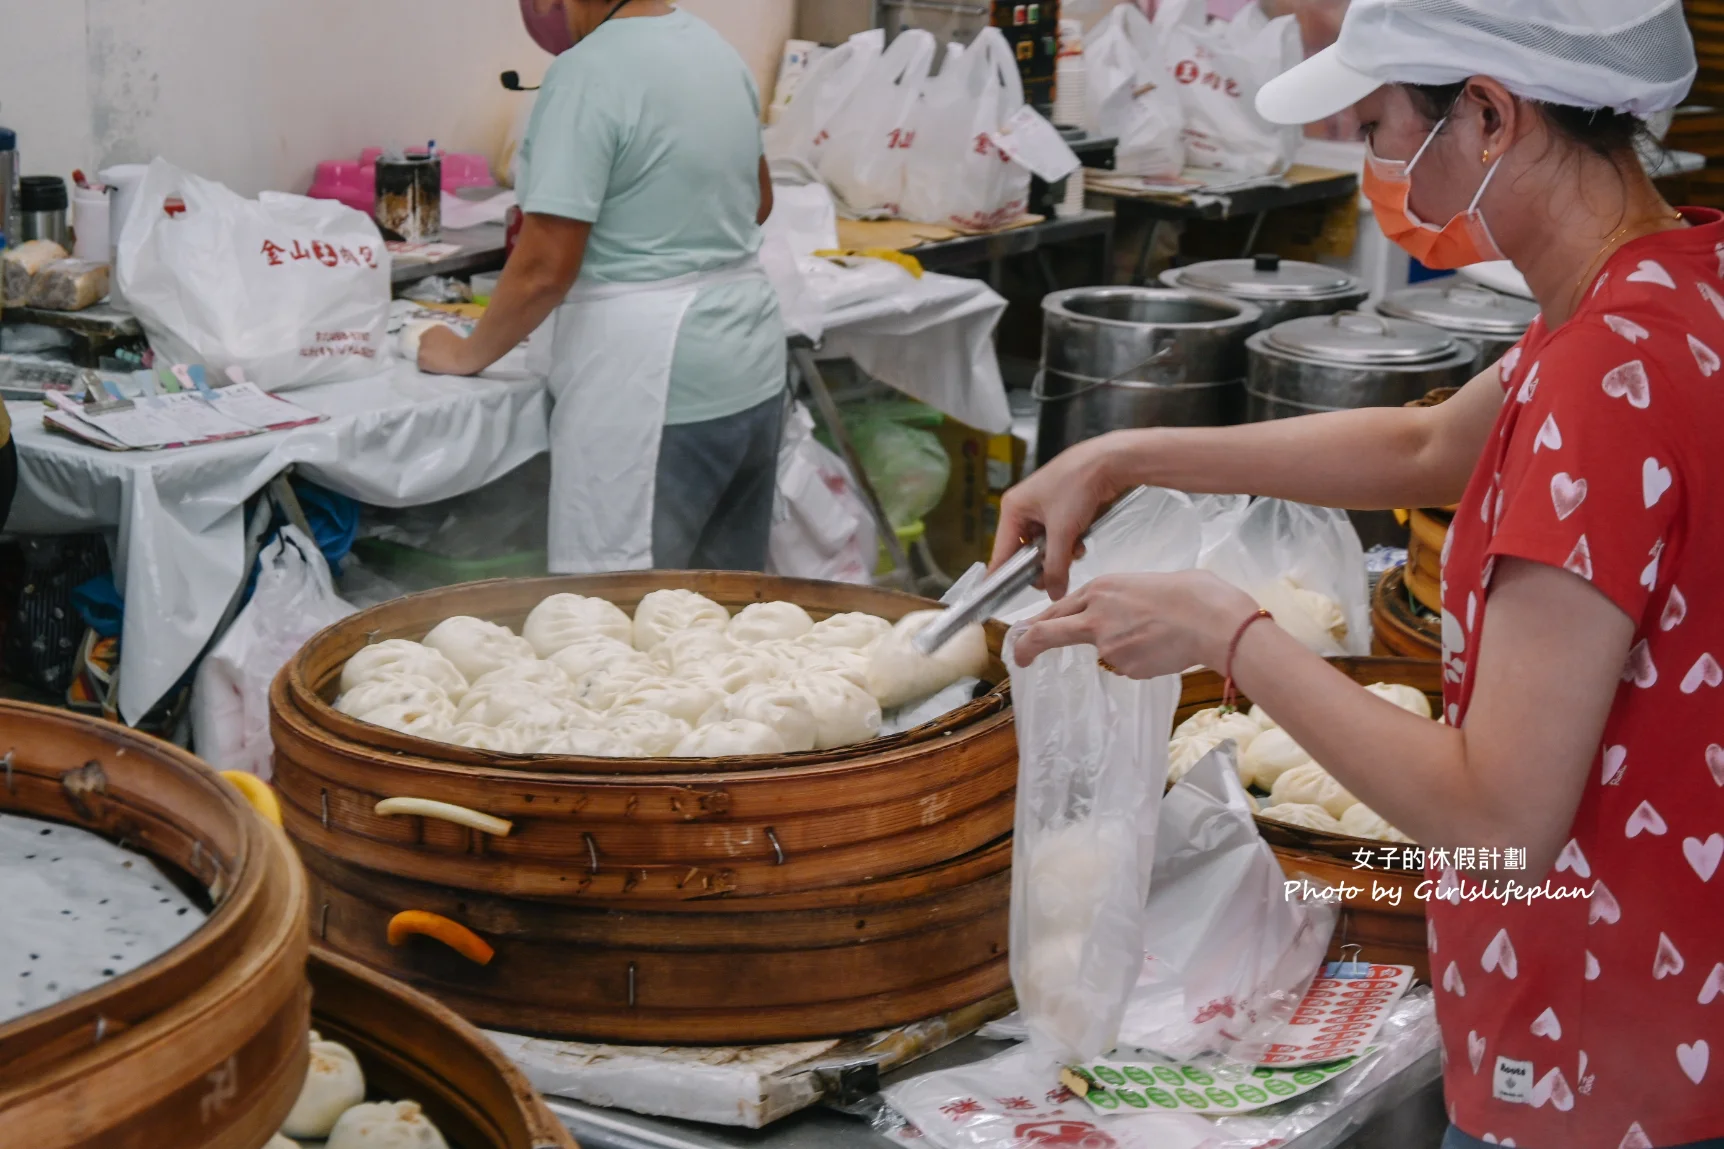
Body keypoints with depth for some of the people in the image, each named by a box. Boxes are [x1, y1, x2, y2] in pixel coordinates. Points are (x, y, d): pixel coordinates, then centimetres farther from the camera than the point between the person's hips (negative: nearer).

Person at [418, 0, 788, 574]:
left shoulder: (588, 73, -16)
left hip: (653, 391, -9)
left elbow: (544, 268, -18)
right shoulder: (716, 49, 11)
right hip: (751, 374, 9)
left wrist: (468, 354, -3)